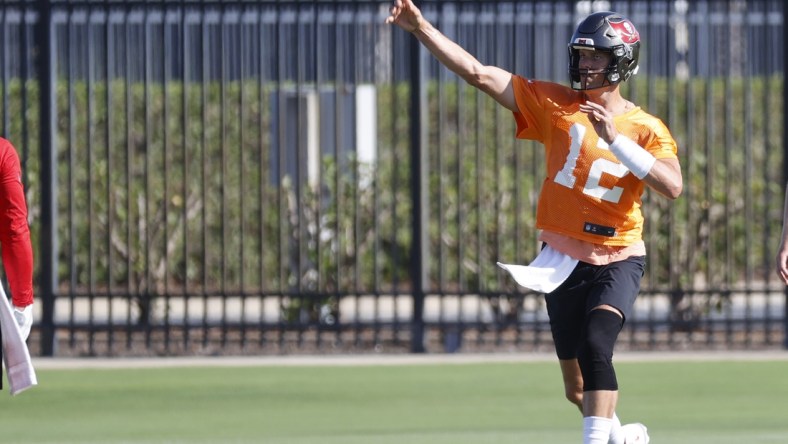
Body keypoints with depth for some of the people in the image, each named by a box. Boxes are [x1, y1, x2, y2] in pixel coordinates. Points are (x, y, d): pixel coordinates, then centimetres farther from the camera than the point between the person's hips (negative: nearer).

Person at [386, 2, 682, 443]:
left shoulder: (646, 128, -4)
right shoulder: (555, 104, 2)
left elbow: (673, 185, -21)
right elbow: (479, 74, -3)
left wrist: (615, 139, -25)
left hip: (617, 261, -3)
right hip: (564, 260, 3)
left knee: (595, 346, -29)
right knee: (578, 388, 10)